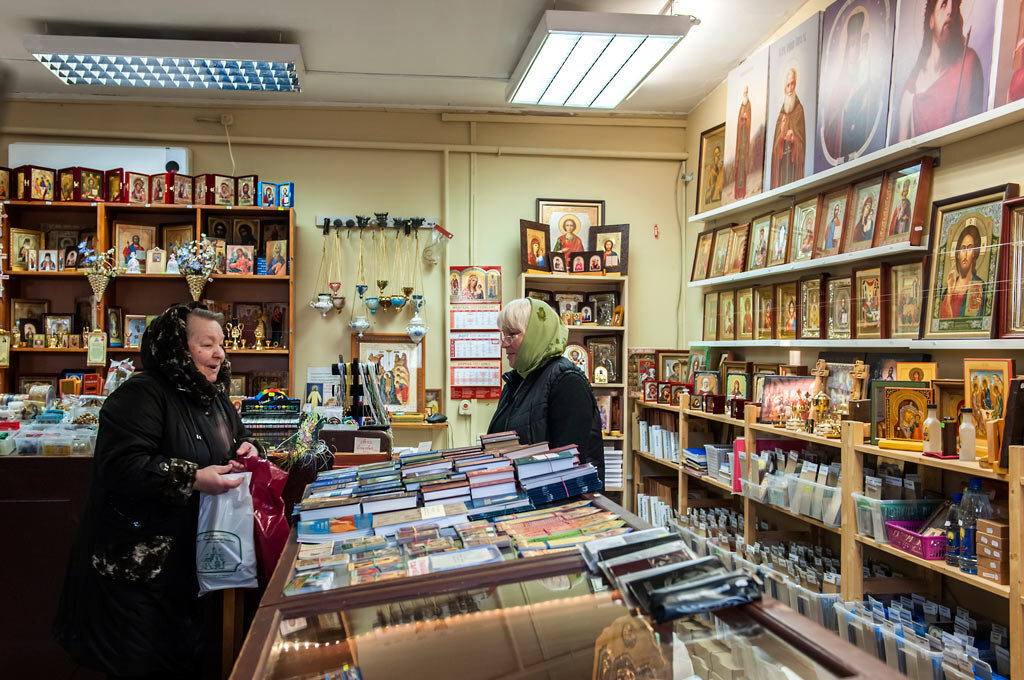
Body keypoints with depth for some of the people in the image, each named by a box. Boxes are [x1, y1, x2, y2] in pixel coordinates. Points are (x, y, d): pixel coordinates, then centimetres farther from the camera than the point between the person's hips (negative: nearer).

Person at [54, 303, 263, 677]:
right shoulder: (140, 396, -16)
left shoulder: (216, 399, 11)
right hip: (136, 565, -7)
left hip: (193, 558, 8)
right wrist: (193, 479, -30)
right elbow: (122, 468, -27)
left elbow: (239, 436, 26)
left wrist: (246, 449, 2)